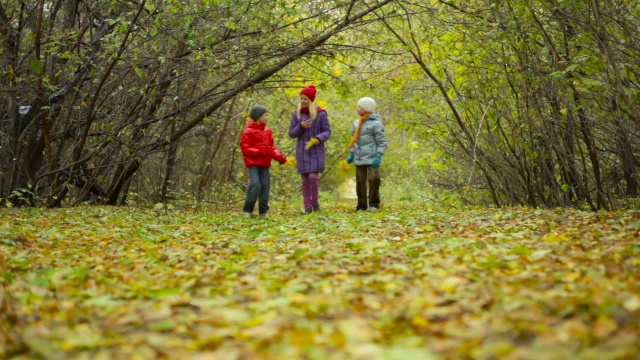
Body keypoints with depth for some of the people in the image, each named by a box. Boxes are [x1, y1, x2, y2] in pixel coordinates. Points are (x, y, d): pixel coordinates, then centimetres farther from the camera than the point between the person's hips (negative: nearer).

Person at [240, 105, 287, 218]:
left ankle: (263, 211, 12)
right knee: (255, 184, -16)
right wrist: (260, 151, -22)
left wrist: (279, 156, -3)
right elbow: (245, 148, -11)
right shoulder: (248, 131, -7)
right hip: (253, 163, -6)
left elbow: (271, 147, 15)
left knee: (265, 186, 2)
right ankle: (247, 210, -3)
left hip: (265, 164, 6)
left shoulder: (267, 131, 11)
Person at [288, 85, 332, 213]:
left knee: (313, 177, -14)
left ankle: (315, 201, 9)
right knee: (305, 180, 1)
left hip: (316, 151, -2)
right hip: (302, 151, 2)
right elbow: (292, 133, 4)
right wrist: (301, 127, -15)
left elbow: (327, 131, -3)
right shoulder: (296, 114, 3)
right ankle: (308, 207, 7)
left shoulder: (321, 113, -4)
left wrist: (319, 139, -23)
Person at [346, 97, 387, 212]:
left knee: (374, 178, -19)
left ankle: (374, 203, -1)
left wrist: (378, 156, -18)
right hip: (359, 158, 6)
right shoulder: (357, 123, 11)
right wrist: (351, 155, 16)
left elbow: (382, 142, -9)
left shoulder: (376, 124, -8)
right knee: (360, 182, 5)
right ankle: (361, 205, 15)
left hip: (372, 158, -6)